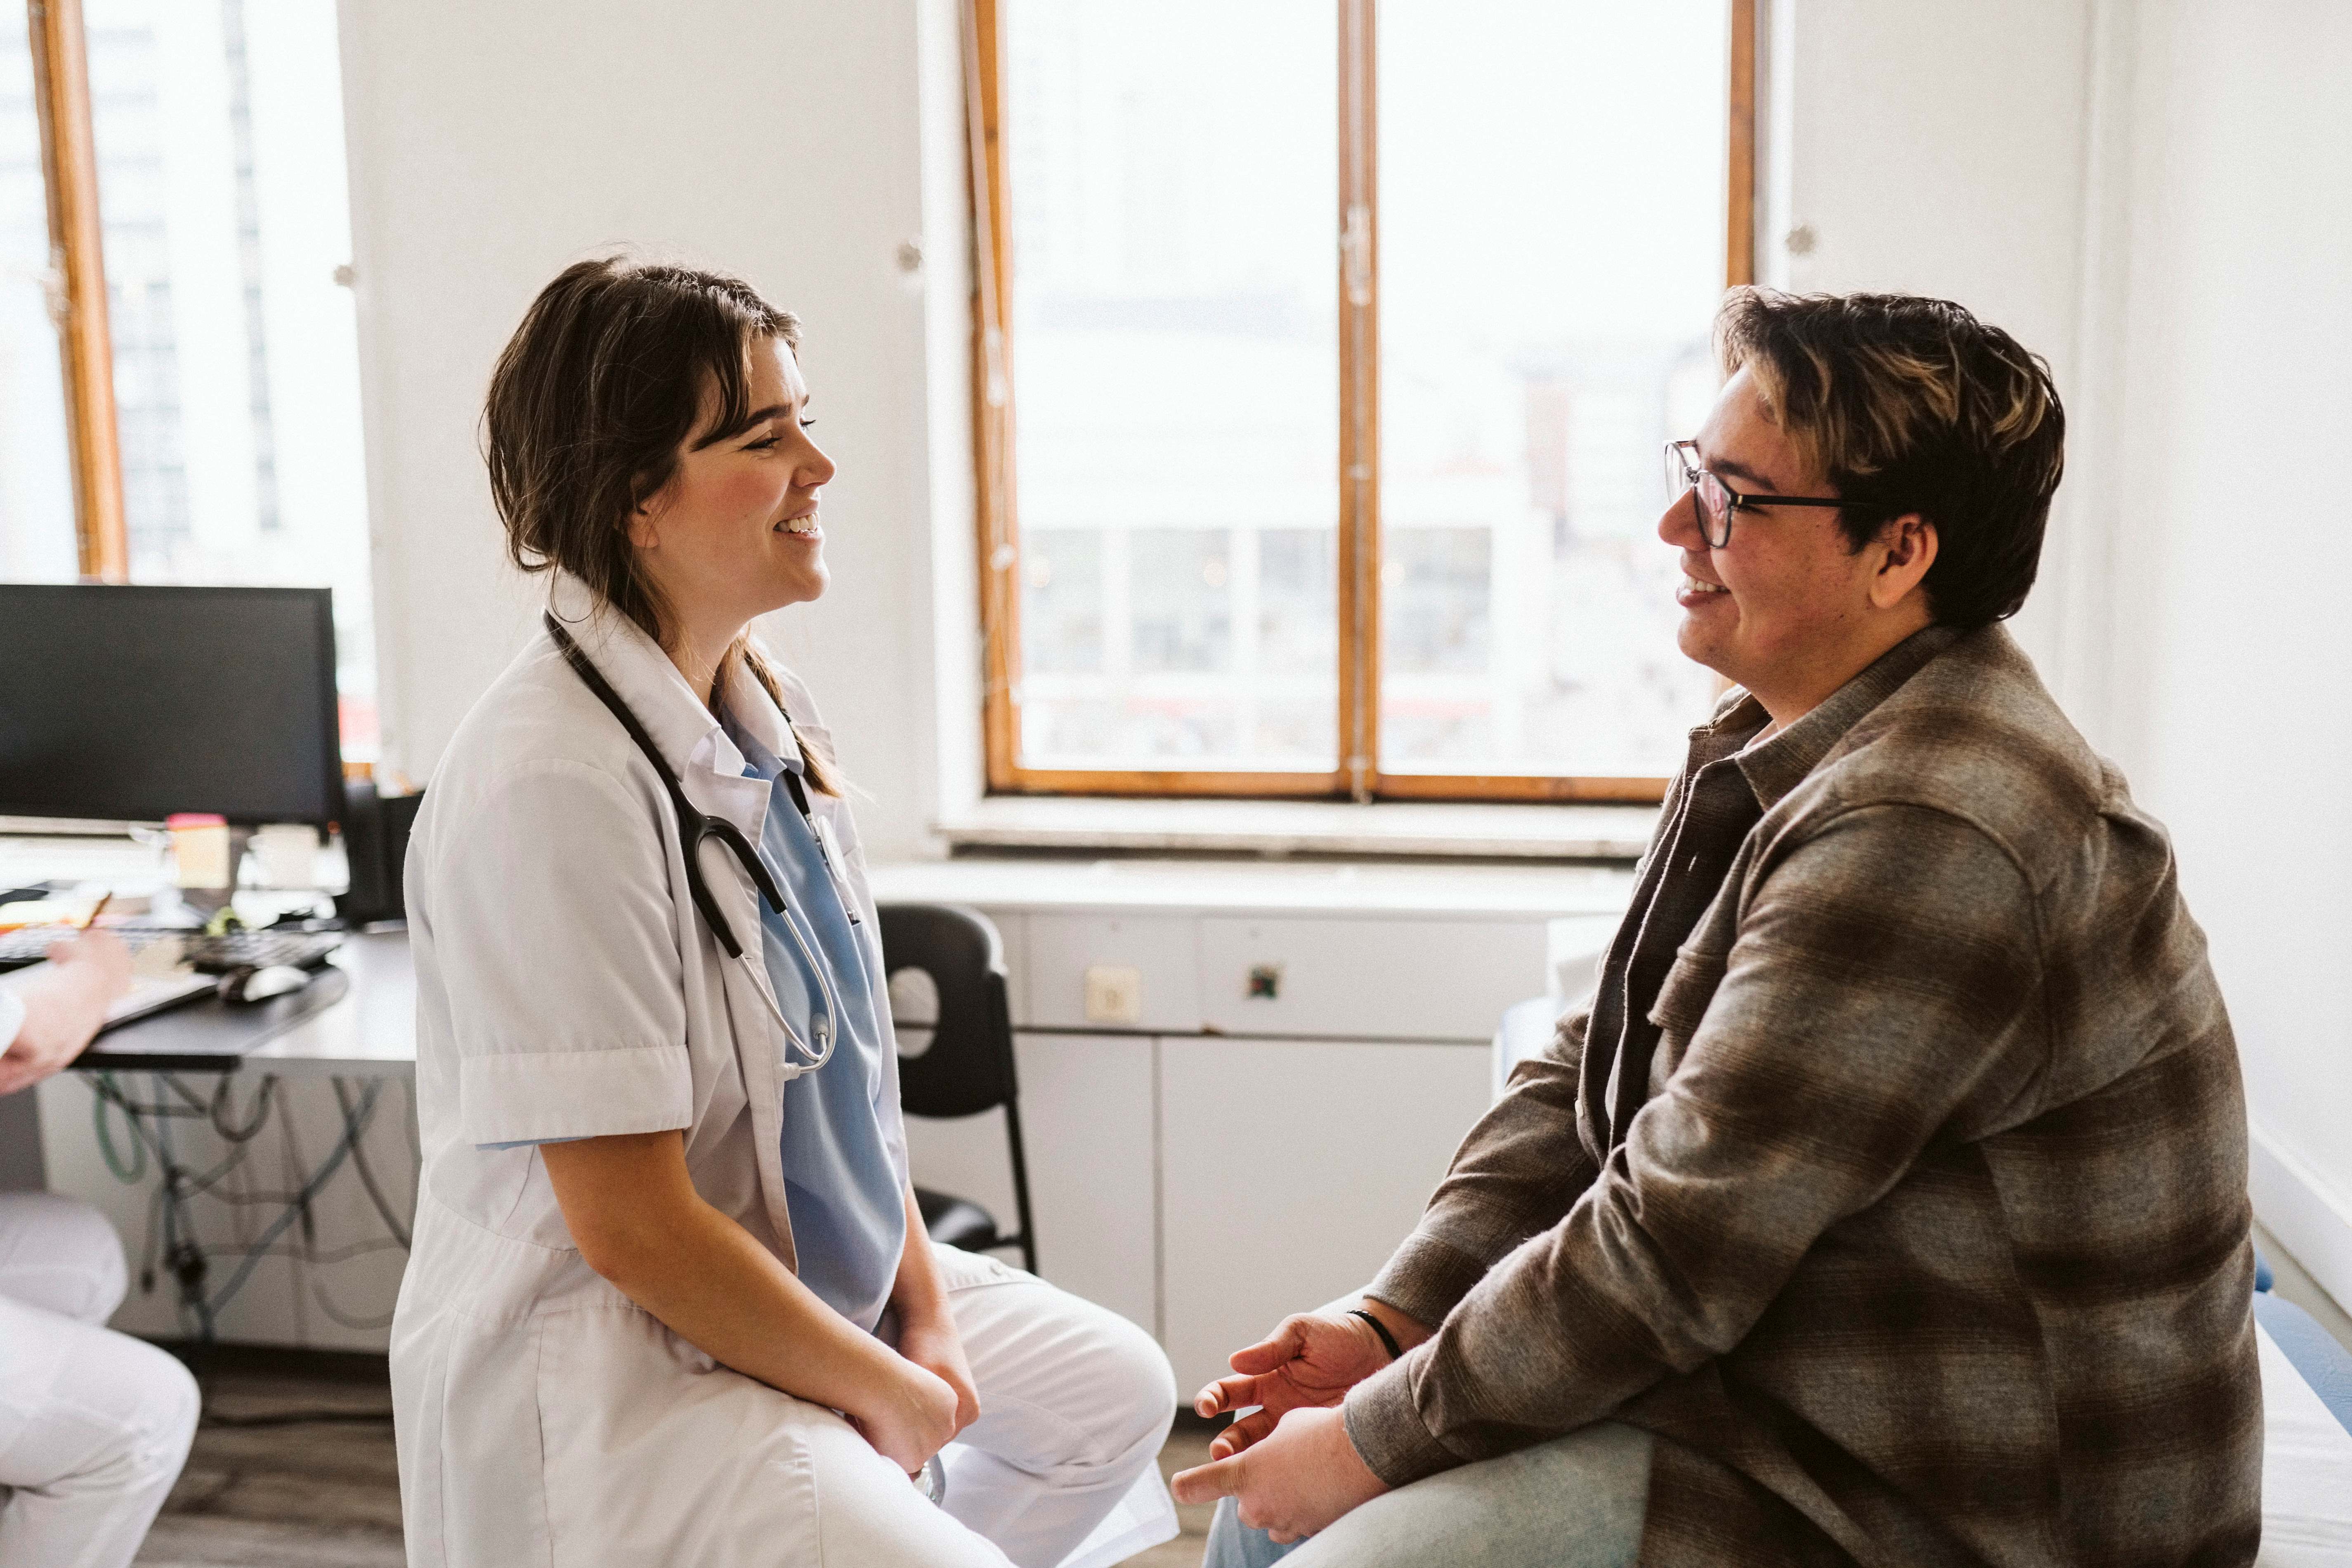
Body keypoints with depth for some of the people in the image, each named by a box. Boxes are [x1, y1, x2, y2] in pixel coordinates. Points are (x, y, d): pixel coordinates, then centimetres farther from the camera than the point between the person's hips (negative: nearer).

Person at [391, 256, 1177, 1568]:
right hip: (600, 1368, -9)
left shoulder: (772, 713, 1)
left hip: (807, 1277, 9)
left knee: (1119, 1391, 19)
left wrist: (926, 1308, 4)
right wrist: (879, 1390, -12)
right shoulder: (555, 784, -26)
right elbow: (630, 1225, -24)